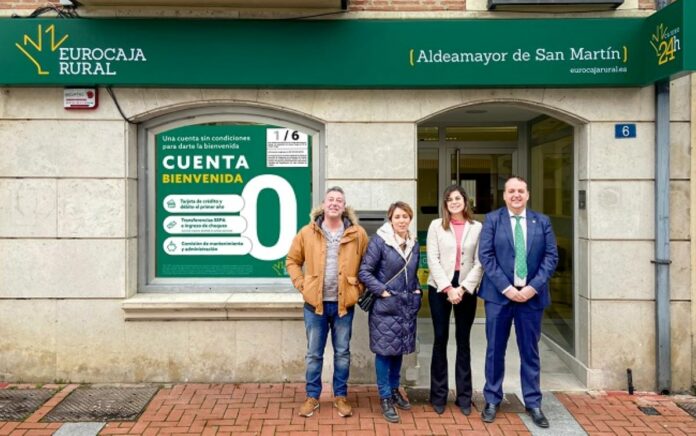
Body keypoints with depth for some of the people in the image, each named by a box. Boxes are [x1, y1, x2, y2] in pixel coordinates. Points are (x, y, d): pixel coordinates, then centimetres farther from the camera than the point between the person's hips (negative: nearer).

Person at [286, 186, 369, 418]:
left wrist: (358, 287, -1)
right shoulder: (307, 232, -2)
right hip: (315, 302, 0)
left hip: (344, 303, 0)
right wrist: (301, 285, -2)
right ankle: (312, 397, 23)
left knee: (342, 352, 11)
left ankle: (340, 396, 25)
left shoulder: (357, 234, -2)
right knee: (314, 353, 9)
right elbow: (292, 260, 8)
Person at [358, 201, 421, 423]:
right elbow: (364, 272, -12)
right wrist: (382, 291, -16)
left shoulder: (414, 244, 8)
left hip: (406, 305, 6)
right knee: (384, 350, 0)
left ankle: (394, 390, 31)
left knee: (399, 349, 15)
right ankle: (385, 398, 11)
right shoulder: (379, 240, -11)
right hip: (385, 305, -6)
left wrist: (417, 291, 5)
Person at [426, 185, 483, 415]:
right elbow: (433, 259, -4)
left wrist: (463, 288, -11)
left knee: (463, 341, 7)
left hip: (466, 289, 1)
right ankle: (438, 395, 15)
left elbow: (479, 263, -1)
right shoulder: (436, 226, 2)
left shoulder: (477, 227, 3)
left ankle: (464, 396, 17)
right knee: (440, 339, 5)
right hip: (439, 288, 0)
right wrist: (447, 288, -12)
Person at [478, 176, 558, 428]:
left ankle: (533, 403, 21)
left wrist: (533, 287, -11)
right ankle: (492, 400, 21)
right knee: (495, 350, 7)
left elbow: (551, 257, 2)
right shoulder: (492, 220, 1)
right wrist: (506, 287, -13)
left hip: (532, 295, 1)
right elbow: (485, 256, -6)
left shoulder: (542, 222, 7)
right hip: (499, 294, -1)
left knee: (530, 351, 9)